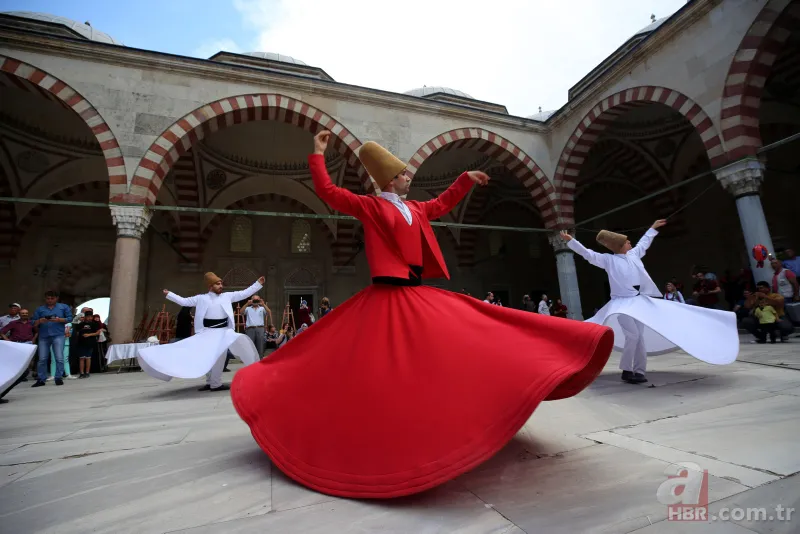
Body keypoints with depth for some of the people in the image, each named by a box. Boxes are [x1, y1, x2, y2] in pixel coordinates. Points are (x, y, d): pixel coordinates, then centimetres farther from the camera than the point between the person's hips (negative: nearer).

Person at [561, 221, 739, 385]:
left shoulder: (633, 255, 14)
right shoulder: (608, 259, -4)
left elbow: (643, 243, 32)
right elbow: (588, 254, -11)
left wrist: (653, 228, 43)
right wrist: (570, 240, -19)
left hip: (639, 301, 7)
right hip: (622, 303, -6)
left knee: (640, 336, 4)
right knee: (632, 335, -17)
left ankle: (639, 371, 11)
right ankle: (627, 370, -3)